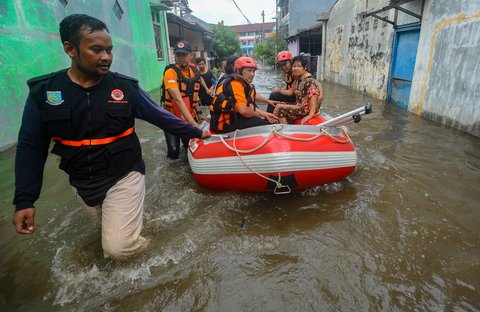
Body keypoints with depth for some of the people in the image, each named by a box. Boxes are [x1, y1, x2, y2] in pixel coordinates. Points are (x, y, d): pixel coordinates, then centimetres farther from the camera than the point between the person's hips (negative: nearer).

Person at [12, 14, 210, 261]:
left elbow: (160, 117, 0)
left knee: (118, 247, -10)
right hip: (82, 184, 3)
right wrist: (24, 200, -3)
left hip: (124, 176, -2)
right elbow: (31, 147, 0)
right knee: (112, 227, 19)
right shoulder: (42, 91, -6)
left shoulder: (126, 88, -9)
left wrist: (195, 132, 3)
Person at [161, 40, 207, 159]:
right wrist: (194, 124, -37)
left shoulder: (194, 71, 1)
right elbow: (178, 99, -30)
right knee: (173, 153, -5)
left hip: (190, 117, 5)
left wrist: (198, 112, 6)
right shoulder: (171, 72, -19)